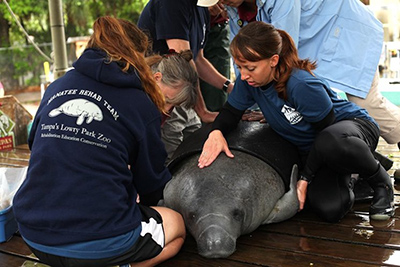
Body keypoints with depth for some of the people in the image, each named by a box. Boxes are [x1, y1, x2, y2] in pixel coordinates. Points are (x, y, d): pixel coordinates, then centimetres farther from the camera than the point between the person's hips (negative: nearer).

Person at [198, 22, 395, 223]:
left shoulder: (302, 86, -33)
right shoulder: (249, 80, -15)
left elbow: (326, 130, -21)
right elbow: (231, 111, 0)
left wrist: (306, 178, -19)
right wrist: (216, 132, -24)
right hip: (310, 149, 5)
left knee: (329, 143, -45)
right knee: (329, 209, -22)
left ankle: (381, 181, -13)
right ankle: (343, 179, 16)